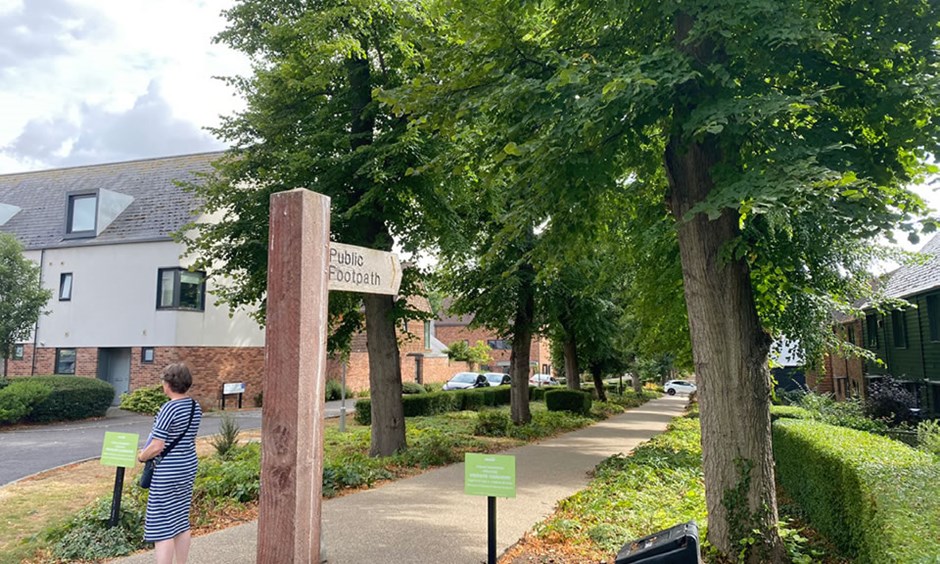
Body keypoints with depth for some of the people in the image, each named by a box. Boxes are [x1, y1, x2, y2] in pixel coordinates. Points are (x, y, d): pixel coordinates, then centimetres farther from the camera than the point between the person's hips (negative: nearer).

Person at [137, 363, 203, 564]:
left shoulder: (169, 408, -19)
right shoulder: (195, 406, 4)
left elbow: (157, 446, -20)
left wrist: (142, 456, 0)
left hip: (167, 472, -8)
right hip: (188, 467, 8)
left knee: (162, 526, 0)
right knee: (181, 521, 17)